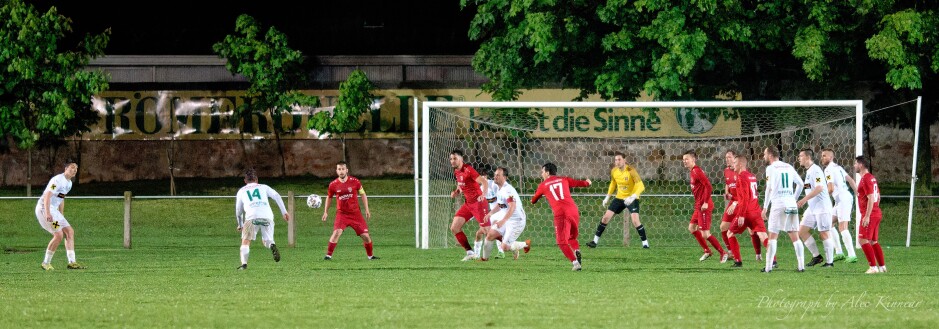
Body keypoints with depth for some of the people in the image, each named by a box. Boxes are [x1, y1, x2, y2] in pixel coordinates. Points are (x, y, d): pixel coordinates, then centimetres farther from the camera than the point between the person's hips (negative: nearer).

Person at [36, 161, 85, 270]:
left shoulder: (69, 183, 14)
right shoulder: (58, 180, -17)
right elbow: (47, 196, -25)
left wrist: (61, 216, 25)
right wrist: (47, 213, -35)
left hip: (53, 210, 10)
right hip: (44, 208, -10)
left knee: (70, 232, 3)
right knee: (58, 235, -15)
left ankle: (72, 262, 0)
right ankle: (46, 263, -6)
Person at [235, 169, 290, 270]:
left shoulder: (242, 191, 27)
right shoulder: (264, 187, 26)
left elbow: (238, 211, 32)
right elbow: (276, 196, 11)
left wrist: (240, 225, 47)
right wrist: (284, 212, 7)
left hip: (252, 216, -1)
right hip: (267, 216, 1)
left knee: (246, 241, 6)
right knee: (266, 241, 13)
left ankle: (244, 264, -11)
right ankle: (272, 246, -23)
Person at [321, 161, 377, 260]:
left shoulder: (354, 181, -5)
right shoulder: (333, 185, -4)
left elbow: (363, 194, 8)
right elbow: (328, 197, 14)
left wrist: (367, 209, 5)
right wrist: (326, 212, 10)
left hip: (356, 213, 1)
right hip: (342, 214, -1)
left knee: (365, 235, 0)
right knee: (337, 232, -24)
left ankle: (370, 255, 21)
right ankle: (328, 255, -17)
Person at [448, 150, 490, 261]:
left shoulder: (468, 170, -17)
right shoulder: (456, 172, 9)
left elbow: (484, 182, -22)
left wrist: (483, 195, -39)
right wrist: (456, 192, 4)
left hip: (478, 202, -9)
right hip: (468, 204, 9)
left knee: (487, 230, -11)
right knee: (454, 228, 1)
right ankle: (470, 252, 7)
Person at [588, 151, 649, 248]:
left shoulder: (630, 170, -21)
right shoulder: (614, 171, -3)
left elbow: (641, 186, -27)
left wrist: (633, 197, -40)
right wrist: (607, 197, 14)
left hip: (632, 199, -5)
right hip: (619, 198, 5)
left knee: (635, 221, -21)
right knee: (606, 217, 0)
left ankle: (645, 243, -8)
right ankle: (595, 241, 9)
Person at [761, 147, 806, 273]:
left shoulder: (771, 168, -3)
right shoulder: (789, 167, 15)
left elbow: (769, 188, -10)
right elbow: (800, 183, 20)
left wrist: (765, 207, -7)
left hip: (778, 204, -5)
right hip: (792, 204, 5)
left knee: (772, 236, -1)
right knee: (795, 237, 7)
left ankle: (769, 266, -4)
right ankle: (801, 266, 1)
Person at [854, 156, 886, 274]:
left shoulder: (865, 179, -15)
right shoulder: (872, 178, 15)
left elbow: (871, 198, -22)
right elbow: (878, 196, 22)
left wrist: (867, 216, -23)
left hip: (869, 214, -10)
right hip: (876, 213, 10)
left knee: (863, 240, -11)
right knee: (873, 241, 14)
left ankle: (873, 267, -14)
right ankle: (882, 266, 15)